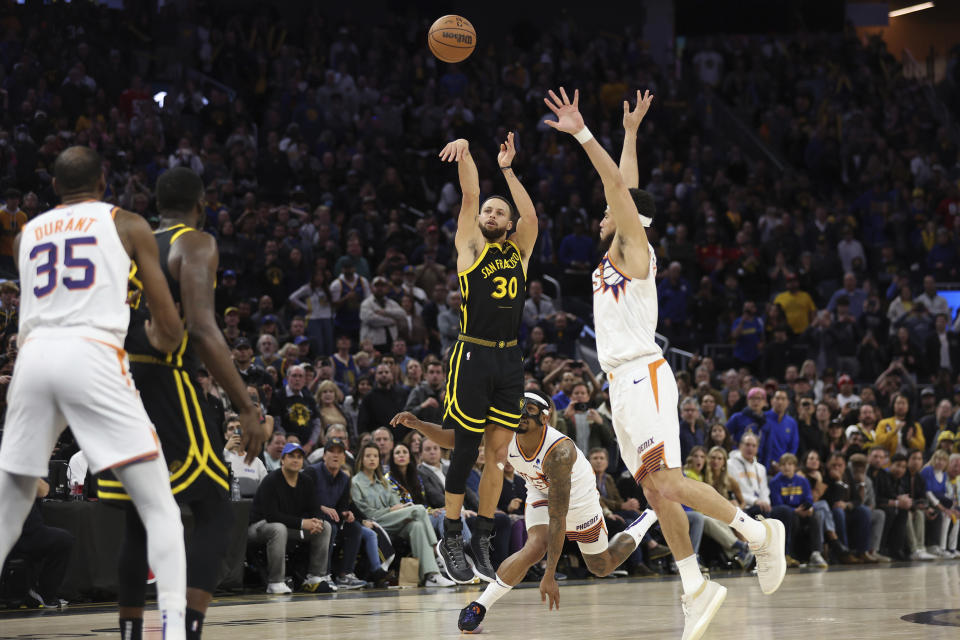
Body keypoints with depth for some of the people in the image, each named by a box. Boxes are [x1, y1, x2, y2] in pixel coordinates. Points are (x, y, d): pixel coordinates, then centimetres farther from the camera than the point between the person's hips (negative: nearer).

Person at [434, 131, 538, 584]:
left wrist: (507, 169, -1)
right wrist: (465, 152, -20)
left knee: (498, 452, 4)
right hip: (473, 355, -4)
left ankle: (482, 541, 11)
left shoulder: (518, 251, 14)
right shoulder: (470, 245, 5)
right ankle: (451, 539, 7)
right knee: (467, 449, -2)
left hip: (509, 359, 4)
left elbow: (531, 216, -2)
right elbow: (470, 196, -7)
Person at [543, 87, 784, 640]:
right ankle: (697, 590, 2)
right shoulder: (616, 255, 19)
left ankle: (759, 532, -15)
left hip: (643, 376, -9)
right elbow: (625, 188, 30)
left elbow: (620, 186, -14)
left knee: (666, 482, -20)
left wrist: (582, 134, -18)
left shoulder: (634, 249, -2)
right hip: (624, 382, 9)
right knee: (655, 490, 3)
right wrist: (630, 131, 33)